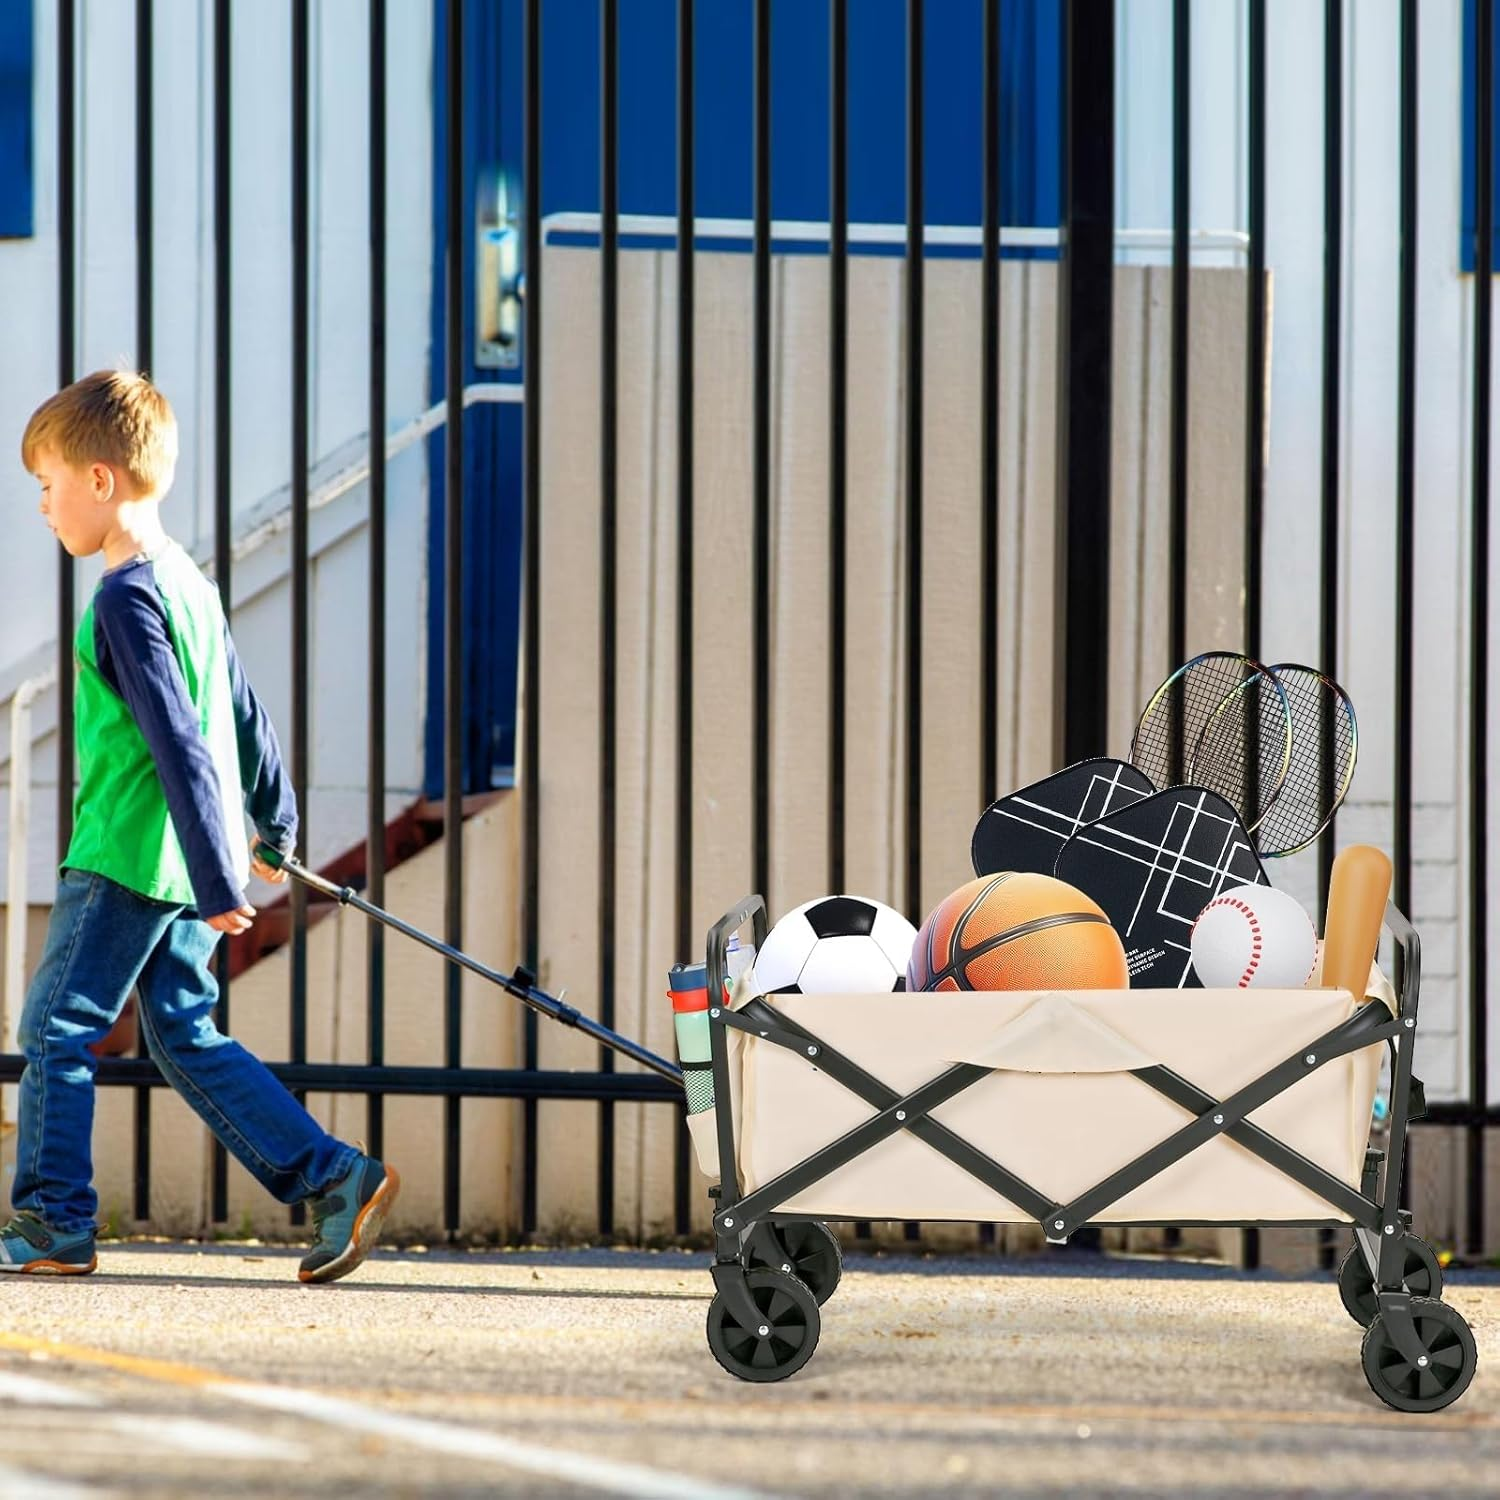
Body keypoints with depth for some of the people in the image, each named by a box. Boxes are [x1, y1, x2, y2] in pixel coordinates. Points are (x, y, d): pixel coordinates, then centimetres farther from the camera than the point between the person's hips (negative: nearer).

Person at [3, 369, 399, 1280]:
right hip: (190, 866, 9)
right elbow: (244, 715, 22)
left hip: (126, 857, -9)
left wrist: (217, 880, -23)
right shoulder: (190, 583, 13)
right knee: (188, 1037, 11)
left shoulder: (126, 599, -16)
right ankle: (335, 1179, 3)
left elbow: (178, 744, -21)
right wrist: (275, 825, 33)